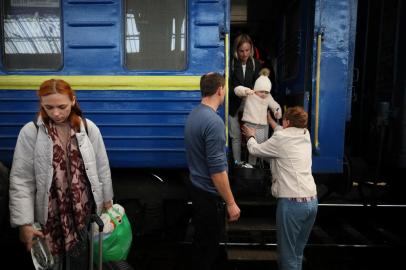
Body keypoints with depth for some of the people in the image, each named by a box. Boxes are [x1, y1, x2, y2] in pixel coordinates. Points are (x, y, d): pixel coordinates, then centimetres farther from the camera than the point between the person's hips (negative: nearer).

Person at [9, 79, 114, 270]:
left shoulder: (89, 128, -6)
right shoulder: (30, 132, -10)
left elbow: (102, 168, 2)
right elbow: (20, 181, -7)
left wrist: (107, 200, 8)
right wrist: (24, 223, -9)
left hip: (86, 209, 1)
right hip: (50, 214, -1)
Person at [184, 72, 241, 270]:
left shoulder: (193, 115, 4)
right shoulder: (214, 121, -26)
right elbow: (217, 169, -26)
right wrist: (231, 203, -18)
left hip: (196, 186, 9)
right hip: (209, 193, -9)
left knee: (201, 238, 25)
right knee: (208, 242, 10)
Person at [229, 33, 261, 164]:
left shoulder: (256, 64, -2)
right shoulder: (231, 64, -11)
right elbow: (227, 87, -12)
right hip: (233, 104, -2)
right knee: (236, 136, 4)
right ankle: (237, 163, 15)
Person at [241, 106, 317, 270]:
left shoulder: (280, 139, -9)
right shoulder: (305, 135, 10)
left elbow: (254, 150, 5)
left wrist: (251, 136, 25)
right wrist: (270, 120, 44)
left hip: (292, 202, -7)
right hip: (312, 201, 8)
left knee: (287, 254, 4)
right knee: (298, 251, 18)